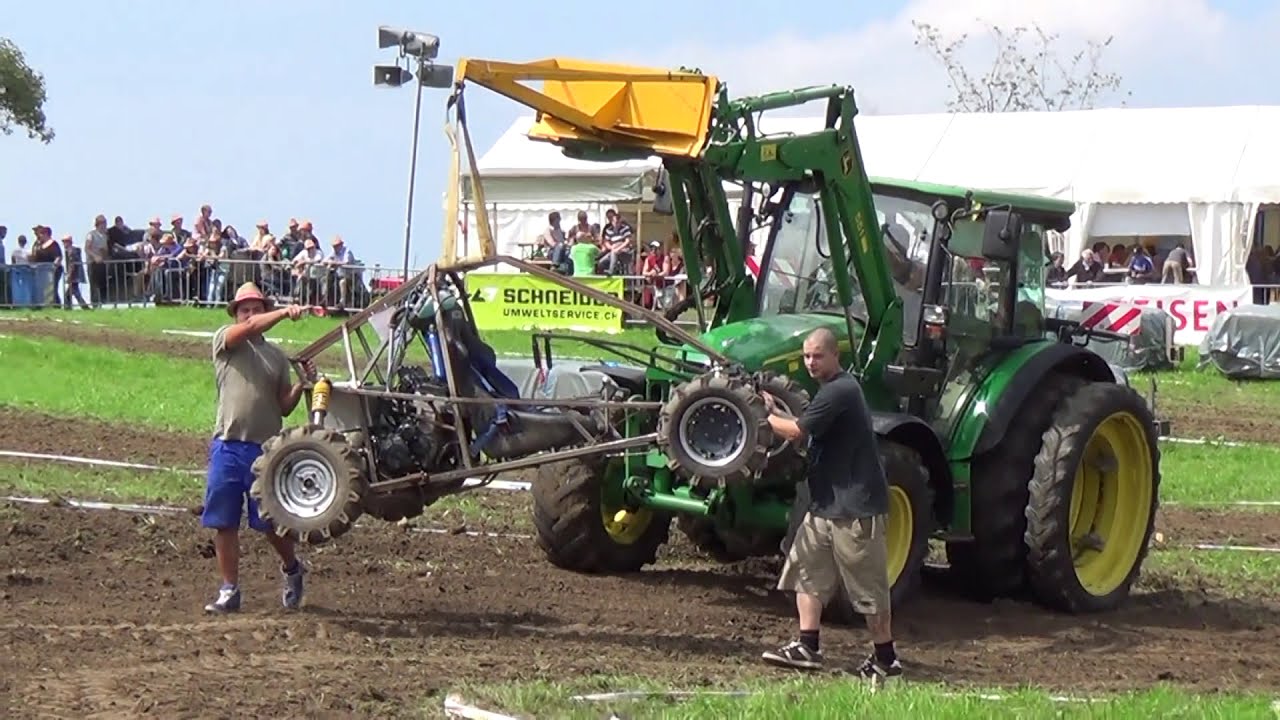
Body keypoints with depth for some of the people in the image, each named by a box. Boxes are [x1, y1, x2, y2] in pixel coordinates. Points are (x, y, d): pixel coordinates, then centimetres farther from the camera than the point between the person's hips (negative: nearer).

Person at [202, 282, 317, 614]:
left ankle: (291, 568, 29)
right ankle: (229, 591, 12)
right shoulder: (224, 341, 4)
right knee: (224, 523, 2)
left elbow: (284, 407, 11)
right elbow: (250, 328, -18)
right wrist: (286, 313, -29)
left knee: (271, 521, 2)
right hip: (228, 445, -1)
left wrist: (301, 384, -6)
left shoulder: (277, 356, 13)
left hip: (266, 447, 1)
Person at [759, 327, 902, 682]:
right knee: (807, 570, 7)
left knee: (867, 585, -1)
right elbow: (805, 429, 16)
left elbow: (797, 431, -18)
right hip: (826, 504, 10)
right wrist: (775, 410, 7)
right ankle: (807, 647, 9)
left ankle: (885, 658, 8)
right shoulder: (833, 389, 15)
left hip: (856, 508, -10)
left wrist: (765, 416, -4)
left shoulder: (840, 391, -18)